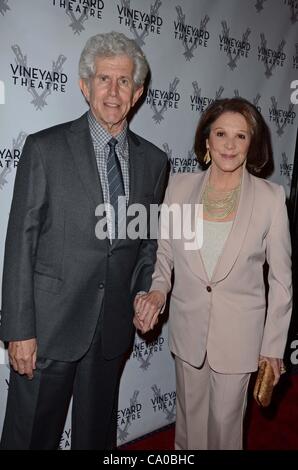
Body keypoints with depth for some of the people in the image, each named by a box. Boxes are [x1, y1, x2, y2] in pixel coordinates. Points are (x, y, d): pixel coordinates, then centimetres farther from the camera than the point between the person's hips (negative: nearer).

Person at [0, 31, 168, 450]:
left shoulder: (153, 160, 5)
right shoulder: (45, 148, -6)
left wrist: (145, 292, -2)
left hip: (113, 327, 4)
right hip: (49, 324, -3)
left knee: (98, 433, 20)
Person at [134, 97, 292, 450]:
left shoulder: (270, 197, -11)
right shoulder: (179, 187, -5)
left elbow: (281, 278, -5)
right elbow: (164, 251, 6)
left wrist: (273, 346, -3)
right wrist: (158, 289, -13)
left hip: (239, 333, -2)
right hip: (188, 326, 2)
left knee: (226, 418, 14)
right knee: (190, 413, 21)